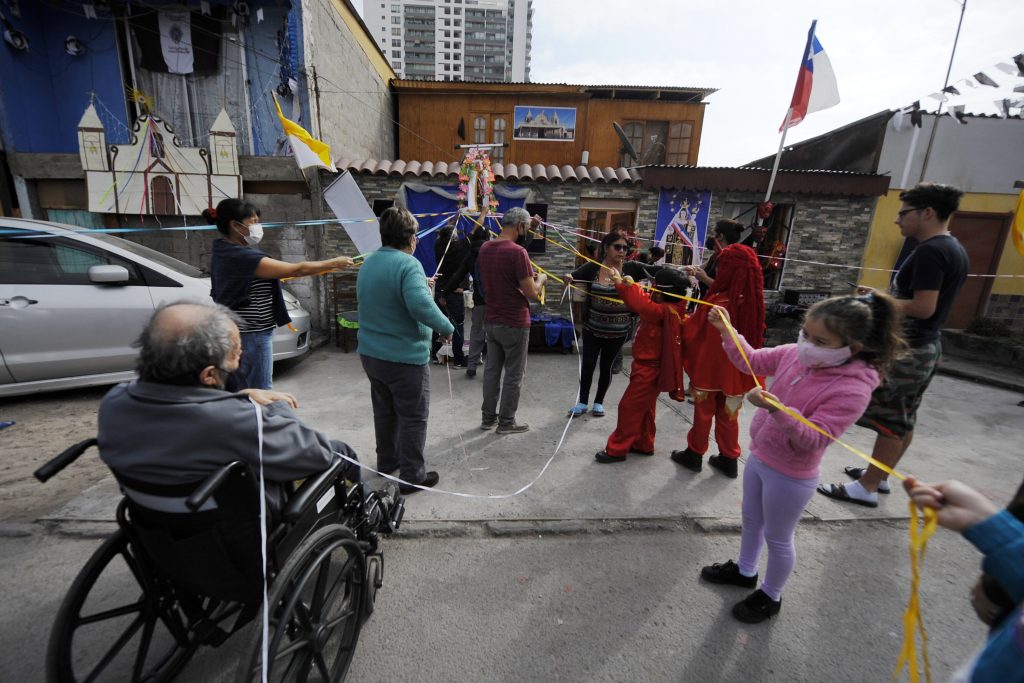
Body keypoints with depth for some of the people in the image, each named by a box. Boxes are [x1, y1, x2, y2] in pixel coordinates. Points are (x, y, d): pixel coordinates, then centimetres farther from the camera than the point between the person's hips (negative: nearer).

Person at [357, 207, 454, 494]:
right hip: (404, 358, -8)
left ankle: (387, 461, 39)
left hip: (370, 353, 9)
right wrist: (446, 327, -19)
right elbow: (420, 305, -34)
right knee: (413, 417, 5)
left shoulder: (368, 263, 8)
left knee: (384, 410, 23)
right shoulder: (407, 264, -19)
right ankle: (413, 476, 15)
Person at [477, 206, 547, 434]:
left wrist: (527, 227, 28)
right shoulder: (517, 252, -20)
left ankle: (488, 417, 27)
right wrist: (541, 278, 2)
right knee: (513, 375, 7)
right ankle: (506, 422, 18)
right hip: (514, 324, -7)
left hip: (491, 321, 7)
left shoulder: (485, 248, 4)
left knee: (491, 370, 16)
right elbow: (532, 293, -20)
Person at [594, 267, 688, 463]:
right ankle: (644, 444, 33)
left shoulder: (663, 311, -24)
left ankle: (617, 449, 7)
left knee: (629, 407, -3)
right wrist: (622, 285, -2)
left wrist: (630, 284, -24)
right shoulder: (665, 309, 5)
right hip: (649, 367, 10)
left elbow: (642, 304, -39)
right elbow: (643, 304, 7)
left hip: (649, 370, -10)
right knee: (644, 408, 20)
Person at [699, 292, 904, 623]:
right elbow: (752, 360, 4)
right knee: (751, 520, 27)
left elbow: (812, 439, -30)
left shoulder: (853, 389, -27)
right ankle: (745, 571, 52)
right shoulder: (796, 354, -10)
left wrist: (776, 409, -46)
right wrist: (726, 332, -10)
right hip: (759, 456, 7)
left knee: (777, 538, 16)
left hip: (790, 476, -7)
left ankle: (770, 596, 42)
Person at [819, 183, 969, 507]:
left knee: (890, 421, -2)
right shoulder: (954, 249, 12)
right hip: (926, 346, 10)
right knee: (903, 419, 16)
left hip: (907, 349, -10)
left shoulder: (930, 251, -19)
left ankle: (867, 488, 8)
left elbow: (923, 307, -25)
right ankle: (879, 476, 30)